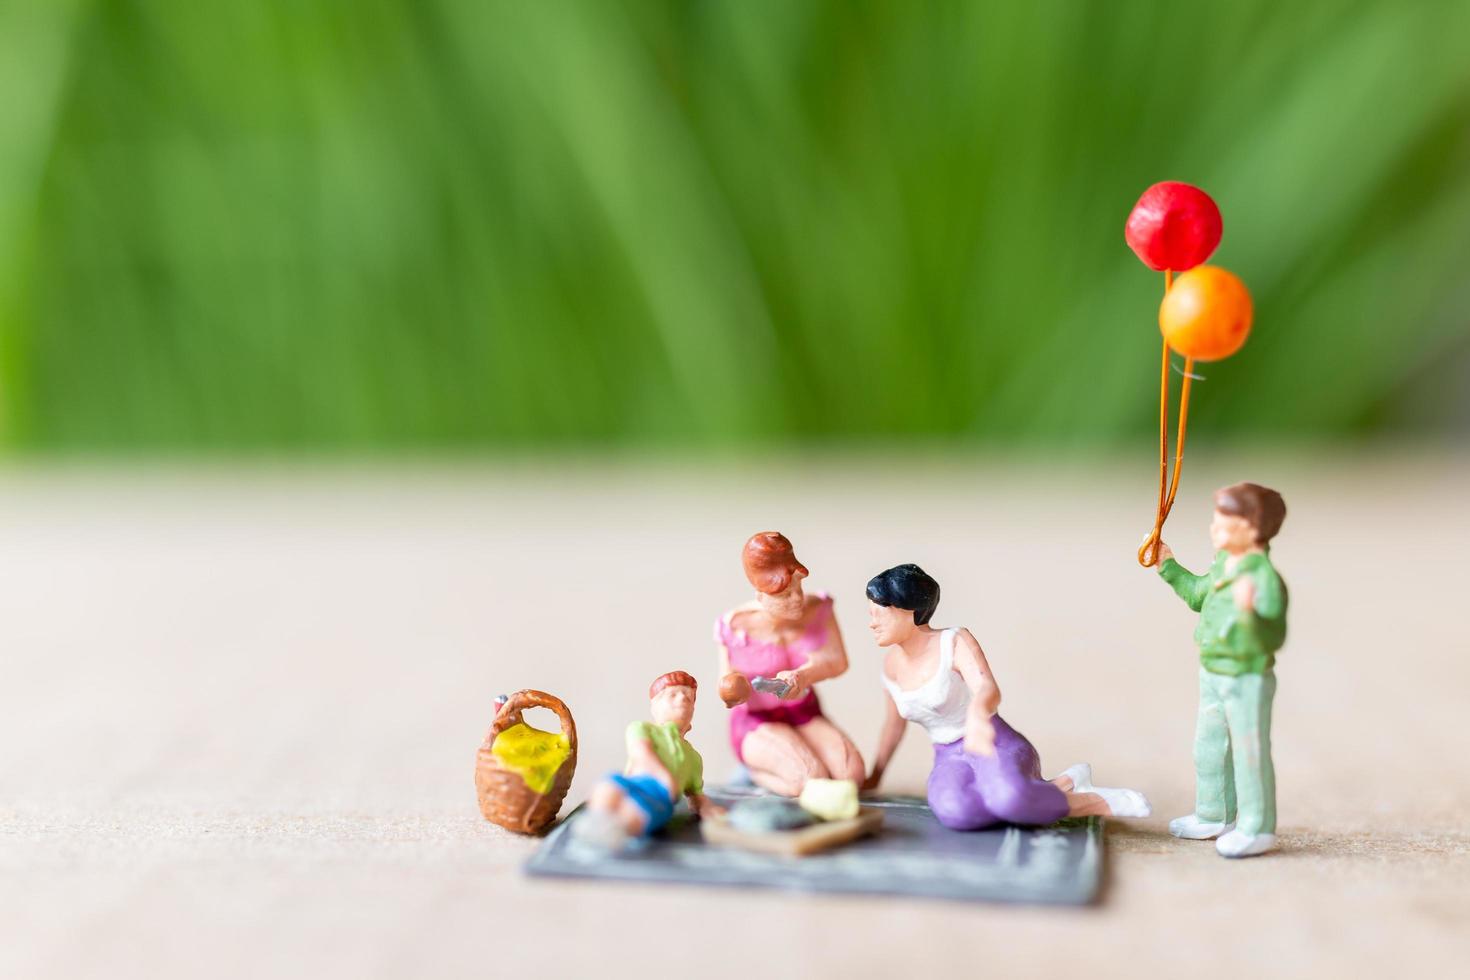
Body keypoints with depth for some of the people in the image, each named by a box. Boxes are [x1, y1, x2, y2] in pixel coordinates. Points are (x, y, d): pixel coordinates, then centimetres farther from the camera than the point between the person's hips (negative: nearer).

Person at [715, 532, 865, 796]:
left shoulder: (817, 608, -9)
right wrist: (734, 692, -30)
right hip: (756, 723, -4)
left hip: (805, 716, 4)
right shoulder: (737, 626, -18)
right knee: (812, 780, -32)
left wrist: (802, 676, -31)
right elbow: (727, 682, -5)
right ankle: (755, 771, 0)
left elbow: (839, 661, -12)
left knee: (852, 773, -23)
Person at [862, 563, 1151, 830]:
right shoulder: (893, 664, 8)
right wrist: (874, 777, 36)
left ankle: (1098, 801, -14)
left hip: (999, 749, -5)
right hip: (950, 762, 5)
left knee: (1008, 799, -43)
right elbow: (895, 723, 26)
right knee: (955, 811, -37)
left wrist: (976, 713, -56)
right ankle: (1061, 785, -13)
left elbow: (989, 688, -31)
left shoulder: (955, 642, -11)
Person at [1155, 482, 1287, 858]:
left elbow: (1270, 639, -31)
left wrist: (1249, 612, -48)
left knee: (1250, 753, 2)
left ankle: (1257, 829, 15)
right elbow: (1199, 595, 25)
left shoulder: (1265, 578, -25)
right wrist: (1169, 568, 25)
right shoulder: (1222, 564, 4)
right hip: (1213, 675, 10)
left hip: (1248, 678, -10)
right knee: (1208, 749, 21)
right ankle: (1214, 816, 37)